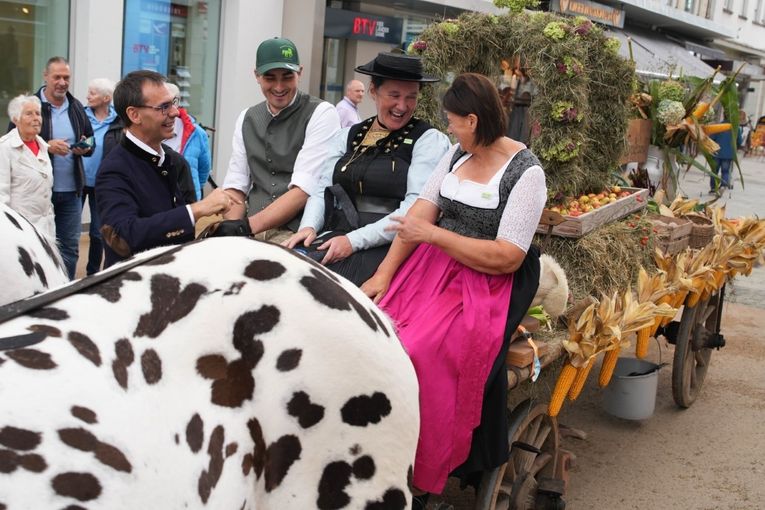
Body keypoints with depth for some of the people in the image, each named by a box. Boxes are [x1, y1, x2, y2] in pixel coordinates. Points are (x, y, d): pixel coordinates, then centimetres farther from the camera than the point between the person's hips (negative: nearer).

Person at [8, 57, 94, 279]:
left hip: (71, 190, 4)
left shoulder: (77, 108, 8)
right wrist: (47, 146, -19)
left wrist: (85, 148, -7)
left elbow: (91, 141, 16)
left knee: (70, 246, 9)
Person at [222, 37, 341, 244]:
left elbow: (305, 190, -13)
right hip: (253, 233, 5)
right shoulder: (246, 118, 14)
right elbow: (235, 186, 10)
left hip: (300, 234, -4)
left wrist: (247, 226, -18)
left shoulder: (322, 114, -4)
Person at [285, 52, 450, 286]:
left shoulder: (430, 140, 1)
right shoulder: (347, 137, 16)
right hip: (336, 237, 4)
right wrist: (309, 227, -6)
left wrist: (354, 240, -17)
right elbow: (322, 191, 16)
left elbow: (416, 209, -9)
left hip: (389, 246, -4)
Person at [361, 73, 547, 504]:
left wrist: (433, 234, -16)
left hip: (489, 283, -6)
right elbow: (420, 212, 4)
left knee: (420, 353, -28)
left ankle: (422, 473, -11)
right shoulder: (458, 154, 10)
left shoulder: (525, 172, -11)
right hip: (435, 264, 7)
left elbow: (506, 258, -16)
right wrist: (383, 274, -6)